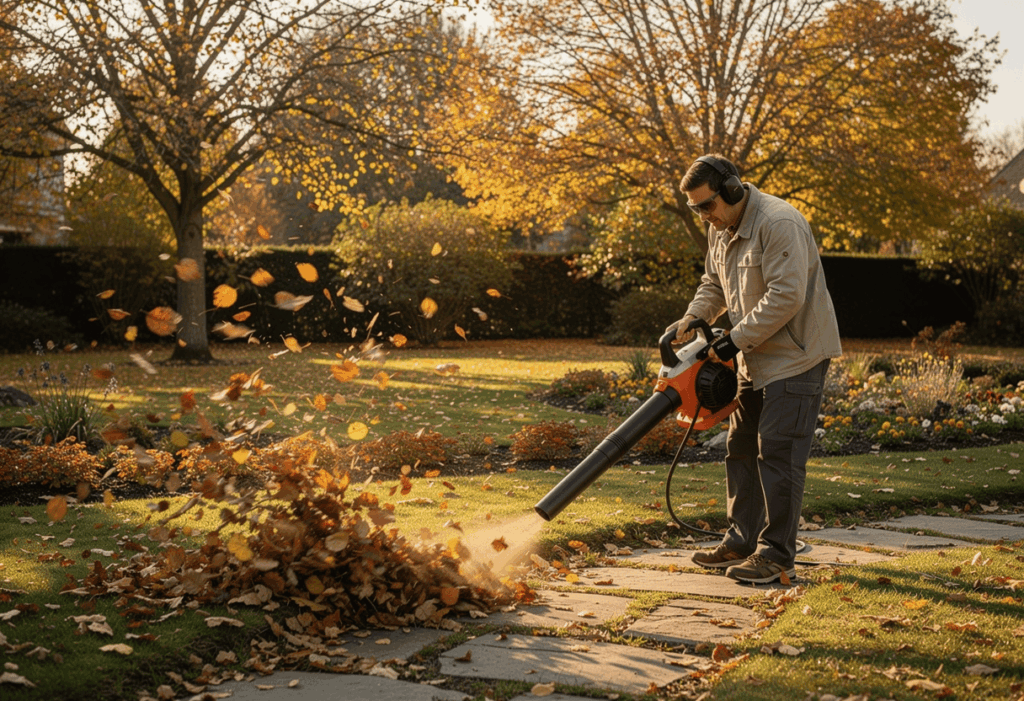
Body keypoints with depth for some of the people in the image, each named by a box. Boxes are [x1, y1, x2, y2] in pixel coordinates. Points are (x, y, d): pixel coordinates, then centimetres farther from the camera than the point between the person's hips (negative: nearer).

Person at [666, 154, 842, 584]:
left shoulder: (779, 223, -22)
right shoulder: (720, 229, 8)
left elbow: (786, 296, -27)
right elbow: (714, 285, 18)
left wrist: (737, 340, -24)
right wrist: (691, 320, -1)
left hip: (796, 356, -10)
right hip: (755, 359, 10)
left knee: (778, 453, -11)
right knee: (742, 449, 13)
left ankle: (776, 557, -5)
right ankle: (742, 542, 23)